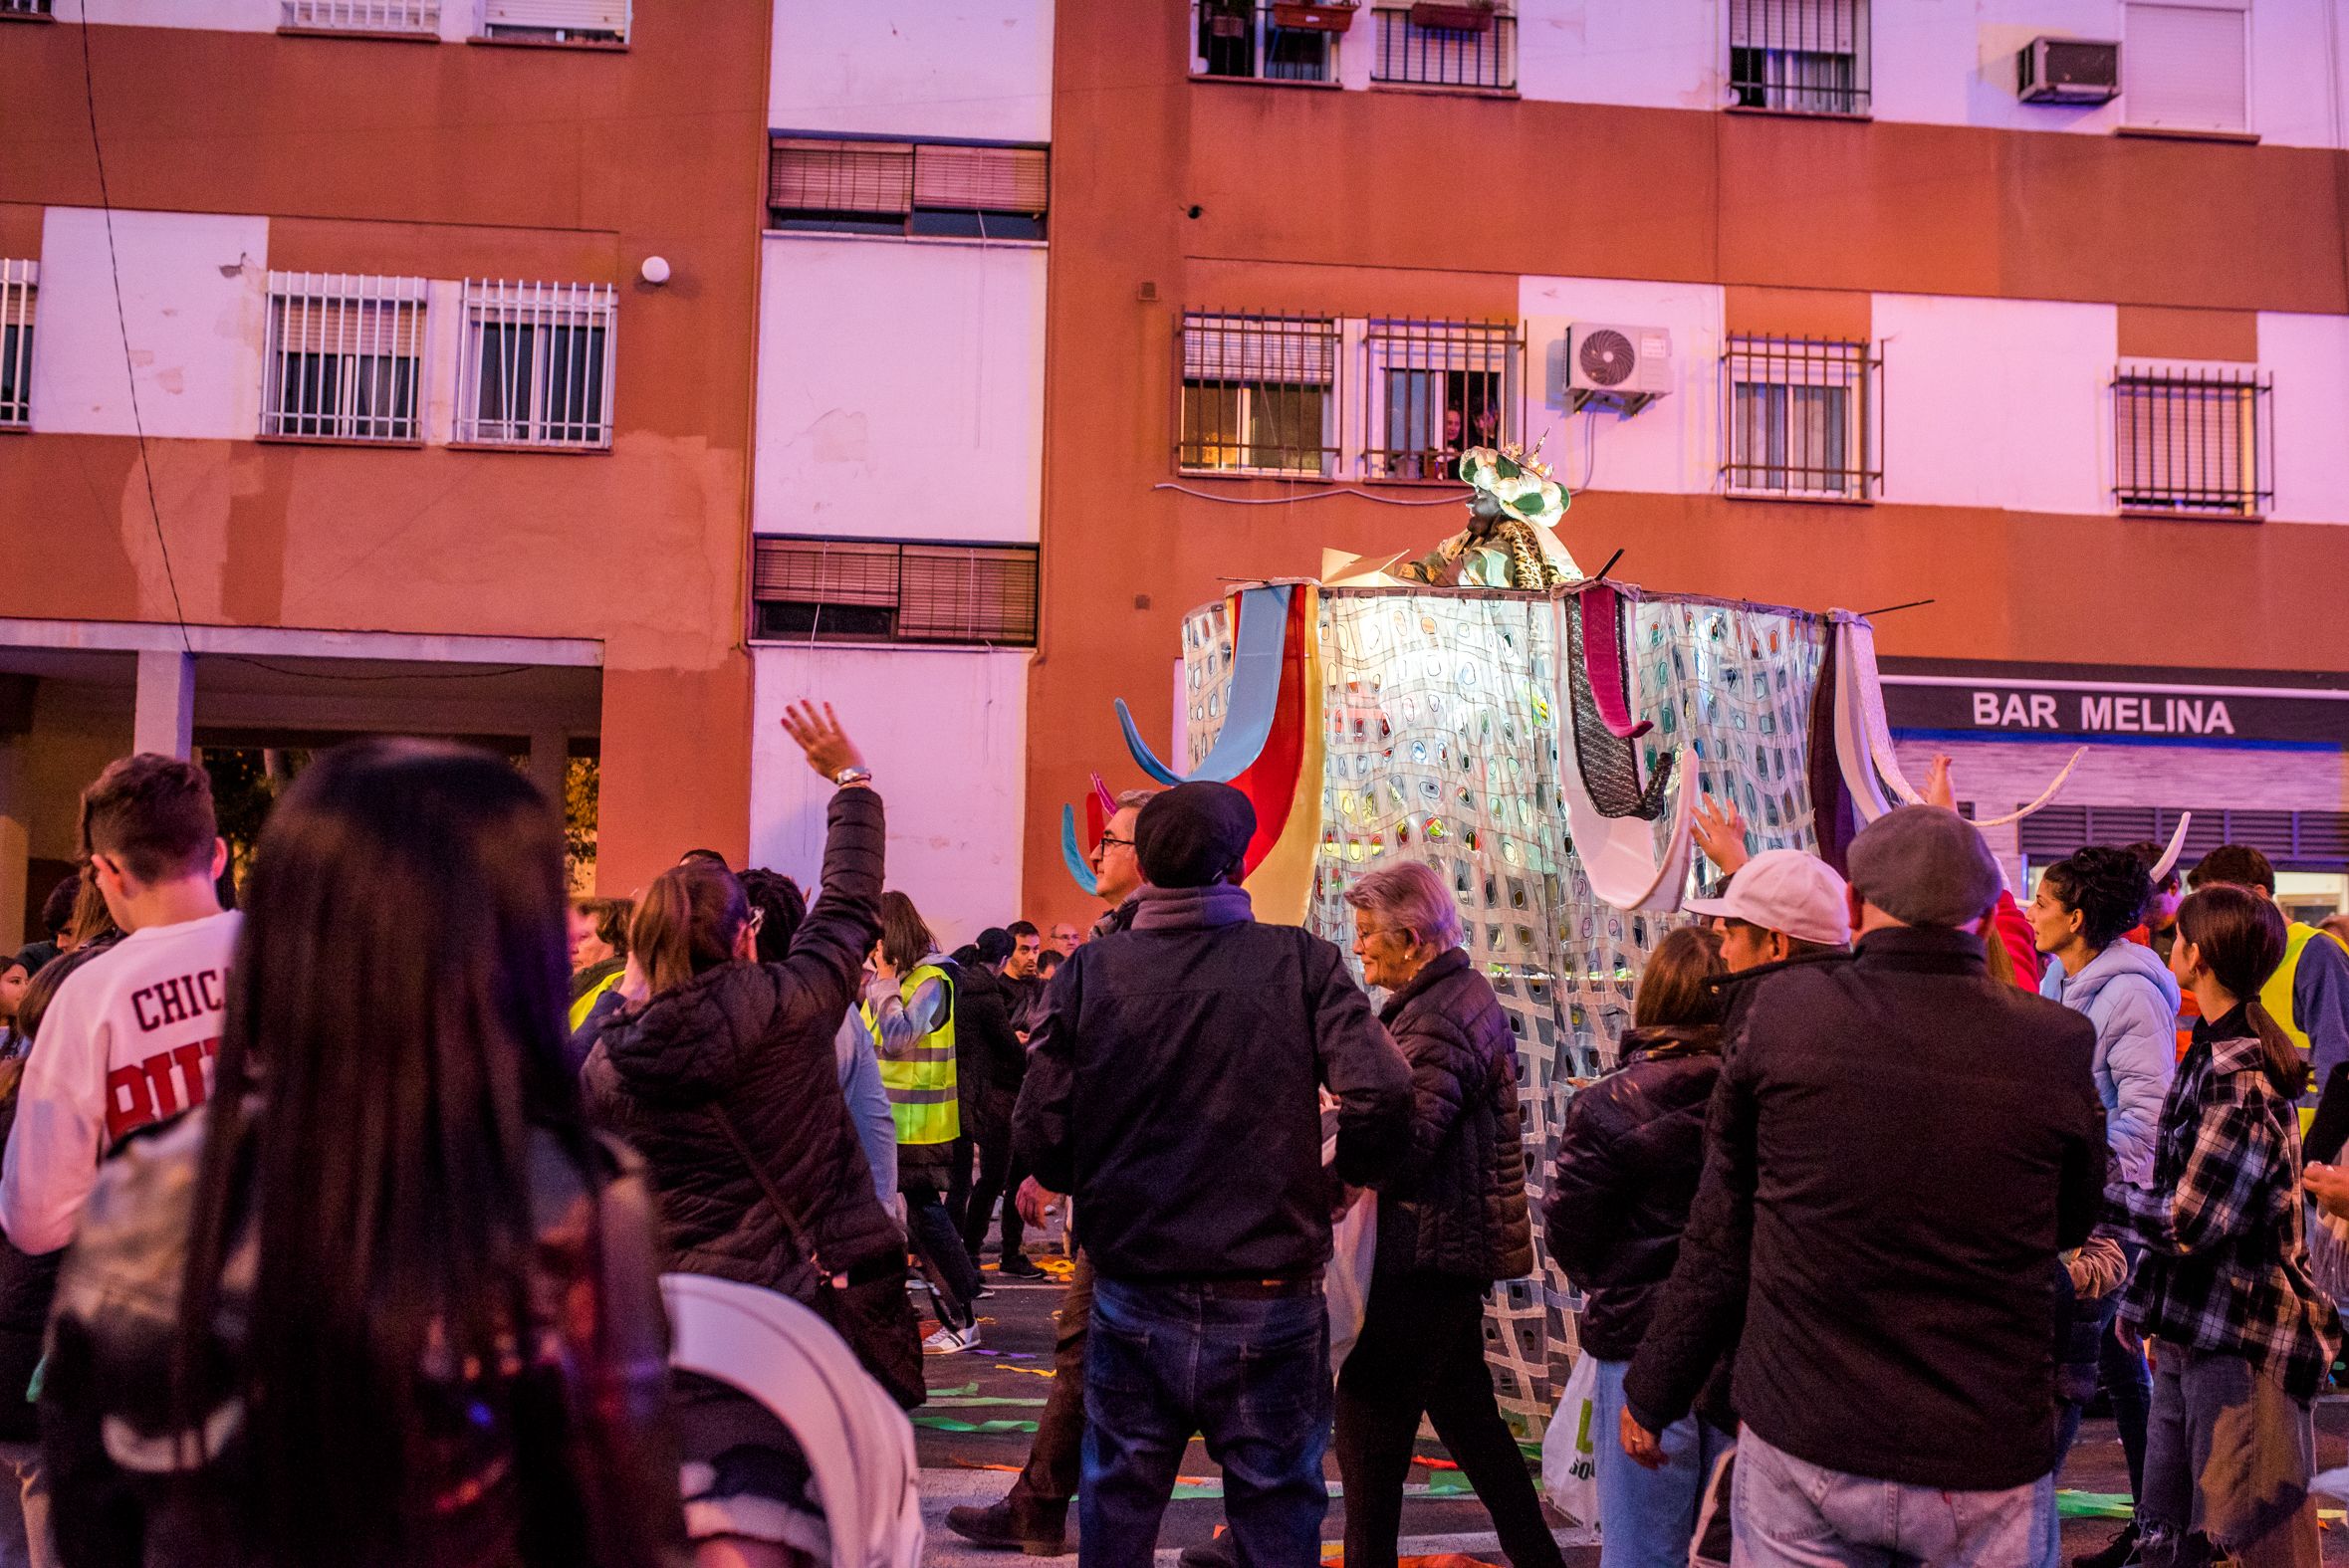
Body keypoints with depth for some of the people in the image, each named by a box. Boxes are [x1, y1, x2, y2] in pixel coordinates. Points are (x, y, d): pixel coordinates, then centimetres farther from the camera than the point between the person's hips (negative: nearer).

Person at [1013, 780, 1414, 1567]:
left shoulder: (1091, 971, -4)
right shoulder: (1301, 962, -7)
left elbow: (1039, 1135, -7)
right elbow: (1380, 1095, -16)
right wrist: (1355, 1172, 5)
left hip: (1133, 1303, 1)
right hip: (1270, 1309, -1)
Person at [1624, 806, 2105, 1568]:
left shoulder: (1777, 1012, -10)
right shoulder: (2056, 1046, -10)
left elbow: (1719, 1234, -2)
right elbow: (2073, 1225, 8)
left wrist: (1652, 1393, 10)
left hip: (1802, 1442, 0)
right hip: (1988, 1465, 0)